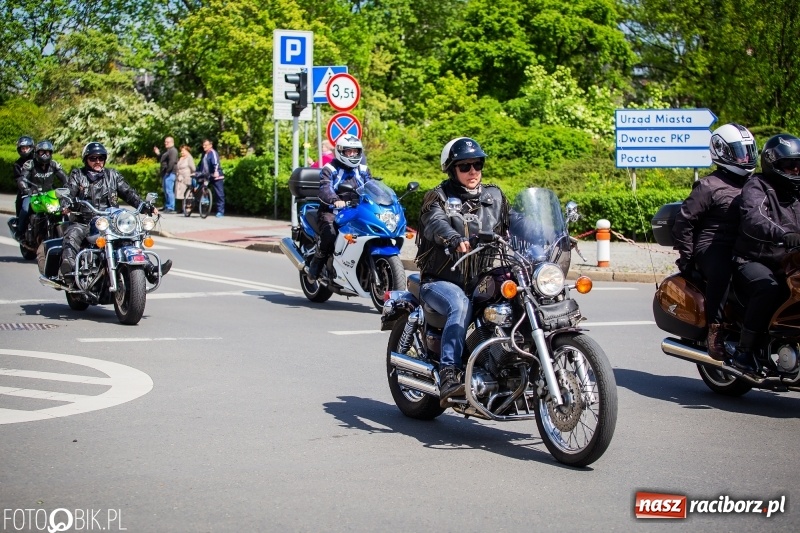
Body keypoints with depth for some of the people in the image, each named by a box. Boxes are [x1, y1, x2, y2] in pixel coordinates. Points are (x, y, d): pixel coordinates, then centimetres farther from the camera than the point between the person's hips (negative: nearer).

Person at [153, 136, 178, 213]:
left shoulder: (173, 151, -10)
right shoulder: (168, 151, 23)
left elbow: (172, 162, -22)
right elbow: (163, 160, 33)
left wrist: (167, 171, -23)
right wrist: (158, 153, 24)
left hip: (169, 174, -11)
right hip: (166, 174, 11)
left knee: (169, 191, -13)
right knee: (166, 191, 13)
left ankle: (171, 207, -14)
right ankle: (167, 206, 17)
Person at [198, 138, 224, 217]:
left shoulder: (213, 153, -11)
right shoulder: (204, 154, 16)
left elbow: (215, 163, -27)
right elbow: (201, 165, 27)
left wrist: (216, 172, -41)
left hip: (217, 177, -9)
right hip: (208, 177, 9)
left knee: (219, 194, -3)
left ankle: (220, 211, -1)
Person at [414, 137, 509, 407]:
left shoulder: (494, 197, 17)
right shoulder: (439, 196, 1)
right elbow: (435, 223, -21)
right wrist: (455, 239, -43)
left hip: (482, 281, 4)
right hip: (441, 280, -4)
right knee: (460, 306, -36)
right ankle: (449, 376, -43)